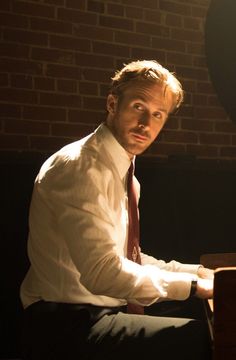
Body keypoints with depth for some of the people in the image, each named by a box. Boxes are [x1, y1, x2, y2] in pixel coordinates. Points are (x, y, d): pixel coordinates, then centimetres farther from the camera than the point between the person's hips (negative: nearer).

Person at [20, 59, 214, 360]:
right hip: (65, 327, -9)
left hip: (96, 316, 9)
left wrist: (201, 272, 8)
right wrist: (191, 284, -17)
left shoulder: (124, 175, 15)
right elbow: (103, 272, -26)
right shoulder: (80, 167, -16)